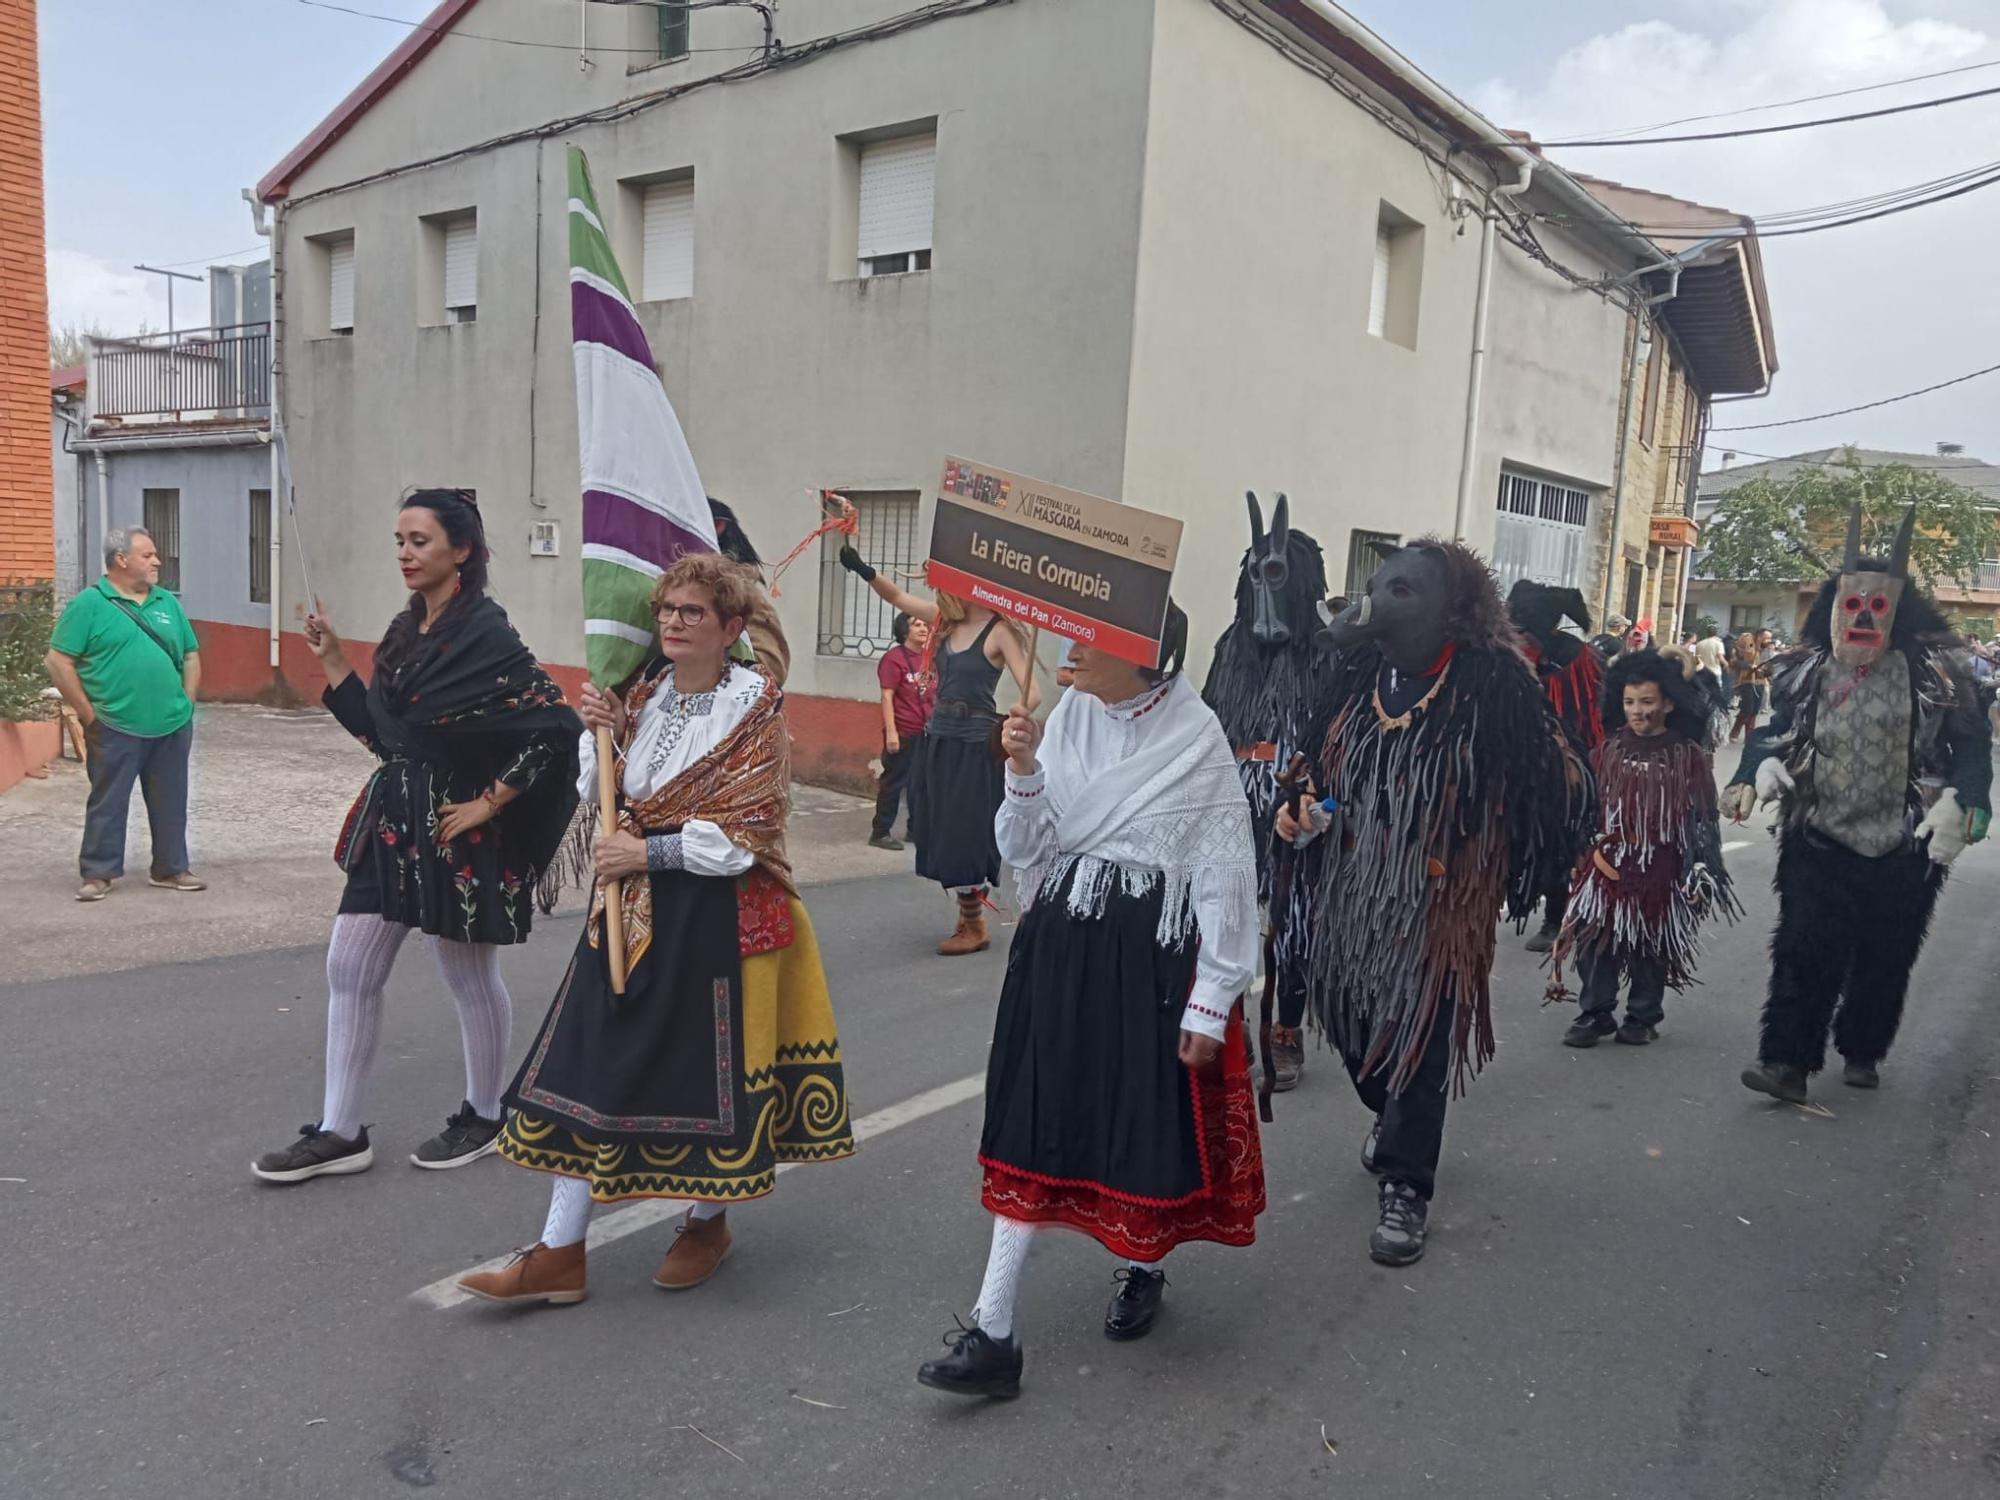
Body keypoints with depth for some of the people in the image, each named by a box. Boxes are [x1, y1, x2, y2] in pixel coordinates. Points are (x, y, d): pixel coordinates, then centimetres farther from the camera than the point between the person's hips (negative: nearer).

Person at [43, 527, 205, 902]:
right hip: (115, 729, -5)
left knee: (170, 804, 11)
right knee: (108, 803, 4)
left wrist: (185, 704, 8)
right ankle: (97, 874, 14)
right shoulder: (88, 604, -4)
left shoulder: (168, 603, 11)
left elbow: (191, 656, 17)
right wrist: (90, 715, -8)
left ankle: (171, 869, 22)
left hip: (171, 727, 5)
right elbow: (58, 661, -6)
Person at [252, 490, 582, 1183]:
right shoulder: (408, 629, 9)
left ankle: (482, 1116, 28)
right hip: (393, 819, 8)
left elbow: (554, 725, -22)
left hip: (455, 826, -8)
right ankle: (339, 1133, 20)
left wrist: (490, 802, -18)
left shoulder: (485, 632, -16)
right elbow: (384, 733, 13)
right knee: (348, 970, 9)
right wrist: (333, 661, 8)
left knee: (469, 977, 8)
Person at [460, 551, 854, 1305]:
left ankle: (707, 1224, 31)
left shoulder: (755, 708, -10)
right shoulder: (646, 691, 7)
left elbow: (741, 835, -15)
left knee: (706, 1066, 5)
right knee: (591, 1062, 4)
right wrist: (601, 733, -3)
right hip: (632, 907, 6)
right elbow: (599, 794, 15)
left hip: (716, 914, -6)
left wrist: (646, 853, -15)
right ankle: (559, 1255, 14)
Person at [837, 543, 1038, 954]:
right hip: (937, 740, 7)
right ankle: (968, 916, 25)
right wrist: (863, 571, -1)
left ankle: (975, 927, 11)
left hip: (973, 746, -7)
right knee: (941, 834, 12)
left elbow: (1032, 693, -20)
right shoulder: (947, 620, 6)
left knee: (965, 836, -3)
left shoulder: (999, 631, -13)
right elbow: (897, 597, 16)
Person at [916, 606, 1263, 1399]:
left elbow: (1225, 877, -8)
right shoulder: (1068, 717, 1)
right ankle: (992, 1334, 9)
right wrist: (1023, 774, -15)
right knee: (1035, 1125, 4)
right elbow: (1026, 849, 4)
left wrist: (1212, 1003, -8)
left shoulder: (1197, 741, -10)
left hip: (1153, 953, -4)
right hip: (1062, 942, 4)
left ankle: (1141, 1268, 41)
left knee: (1150, 1124, 10)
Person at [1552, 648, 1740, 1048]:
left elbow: (1703, 818, -5)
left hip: (1661, 871, -2)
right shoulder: (1610, 749, 2)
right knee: (1596, 941, 1)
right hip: (1608, 863, 2)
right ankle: (1596, 1013, 15)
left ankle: (1643, 1017, 26)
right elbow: (1591, 806, 9)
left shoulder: (1688, 756, -7)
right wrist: (1581, 853, 9)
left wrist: (1700, 870, -8)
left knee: (1651, 948, 10)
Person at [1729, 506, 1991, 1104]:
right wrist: (1755, 776, -13)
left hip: (1905, 847, 0)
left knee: (1885, 957, 10)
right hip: (1819, 838, 0)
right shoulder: (1806, 673, 4)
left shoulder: (1932, 675, -2)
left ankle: (1862, 1052, 29)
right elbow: (1775, 734, 9)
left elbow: (1972, 745, 0)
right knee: (1804, 949, -9)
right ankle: (1787, 1060, -7)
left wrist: (1957, 806, -16)